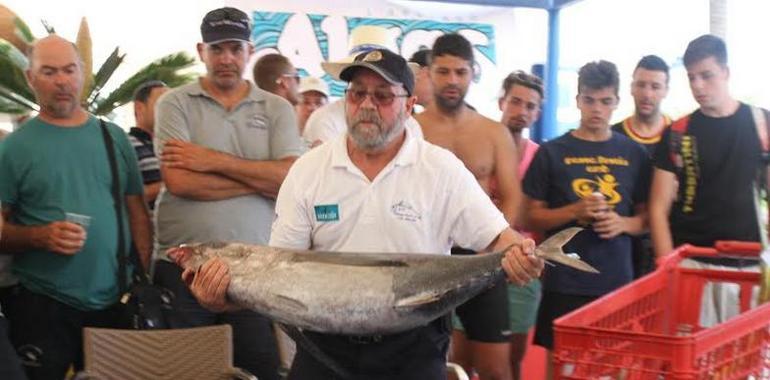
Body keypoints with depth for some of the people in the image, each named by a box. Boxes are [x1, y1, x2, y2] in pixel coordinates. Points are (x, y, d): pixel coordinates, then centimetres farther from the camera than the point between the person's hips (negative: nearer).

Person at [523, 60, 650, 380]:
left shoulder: (634, 155, 8)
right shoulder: (552, 153, 2)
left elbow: (646, 217, 12)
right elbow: (532, 218, 2)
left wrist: (623, 223, -9)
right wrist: (575, 212, -14)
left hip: (617, 281, 2)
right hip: (564, 282, -2)